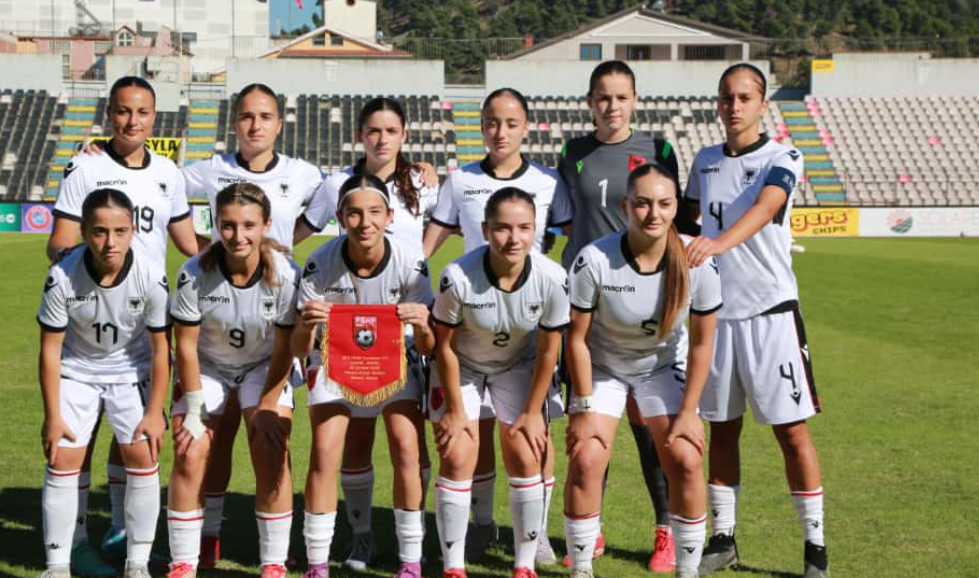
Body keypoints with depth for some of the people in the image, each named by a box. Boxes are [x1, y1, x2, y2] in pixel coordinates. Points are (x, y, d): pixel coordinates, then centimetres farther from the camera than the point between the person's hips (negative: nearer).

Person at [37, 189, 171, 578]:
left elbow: (160, 349, -13)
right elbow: (50, 349, -15)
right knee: (62, 462, -6)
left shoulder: (151, 278, -25)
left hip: (131, 372, 0)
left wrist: (154, 413, -10)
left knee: (143, 460, -6)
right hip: (76, 371, 0)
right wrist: (52, 416, -13)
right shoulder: (63, 277, -26)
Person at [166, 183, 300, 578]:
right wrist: (194, 411, -14)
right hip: (207, 366, 0)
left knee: (272, 455, -14)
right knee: (189, 456, -10)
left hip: (264, 367, 0)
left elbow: (284, 350, -15)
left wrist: (266, 408, -15)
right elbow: (186, 345, -16)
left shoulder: (285, 275, -25)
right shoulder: (196, 274, -26)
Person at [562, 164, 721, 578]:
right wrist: (584, 408, -14)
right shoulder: (594, 261, -28)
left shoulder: (695, 265, -23)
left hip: (665, 366, 1)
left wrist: (688, 412, -10)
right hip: (603, 367, -1)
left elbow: (701, 344, -11)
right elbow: (577, 338, -17)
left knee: (685, 460, -12)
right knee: (585, 460, -13)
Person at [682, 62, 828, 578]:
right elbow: (686, 217, 26)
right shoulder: (705, 161, 11)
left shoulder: (782, 159, -6)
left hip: (770, 309, -4)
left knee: (792, 431, -3)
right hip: (715, 308, 5)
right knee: (722, 429, 10)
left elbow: (763, 210, -26)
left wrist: (719, 243, -42)